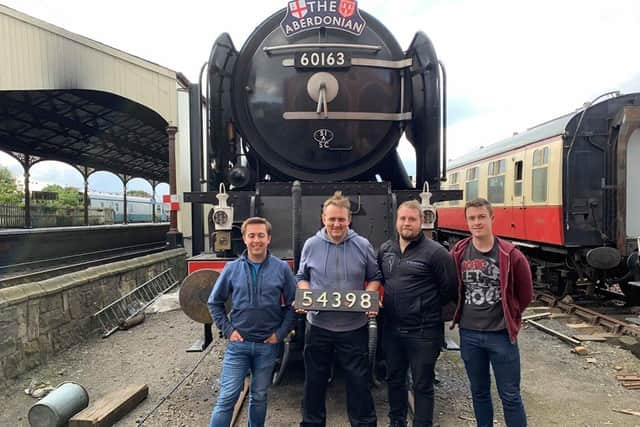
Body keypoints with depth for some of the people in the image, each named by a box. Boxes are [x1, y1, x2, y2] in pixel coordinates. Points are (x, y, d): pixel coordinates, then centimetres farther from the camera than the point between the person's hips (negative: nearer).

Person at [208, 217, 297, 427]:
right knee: (227, 397, 2)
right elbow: (214, 302, 6)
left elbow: (293, 304, 1)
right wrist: (228, 330, -1)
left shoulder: (282, 268, -4)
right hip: (238, 343, 0)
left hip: (267, 345, 0)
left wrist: (280, 333, -4)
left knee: (259, 397, 16)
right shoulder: (232, 268, -3)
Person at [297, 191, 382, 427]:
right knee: (314, 380, 16)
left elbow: (374, 277, 8)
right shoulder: (311, 245, -1)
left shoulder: (363, 245, -3)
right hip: (318, 326, 1)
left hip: (354, 327, -1)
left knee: (359, 381, 9)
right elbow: (302, 277, 10)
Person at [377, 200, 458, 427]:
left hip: (423, 332, -6)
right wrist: (388, 302, 9)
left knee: (422, 385, 9)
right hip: (391, 329, 6)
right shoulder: (384, 249, 5)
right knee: (394, 379, 21)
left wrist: (427, 308, -1)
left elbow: (450, 289, -10)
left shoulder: (435, 252, -13)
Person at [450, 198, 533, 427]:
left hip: (501, 334, -2)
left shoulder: (510, 255, -11)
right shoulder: (458, 253, -3)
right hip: (469, 334, 3)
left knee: (510, 396, 8)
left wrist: (508, 317, 7)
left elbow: (526, 294, 2)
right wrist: (463, 315, 7)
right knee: (479, 391, 18)